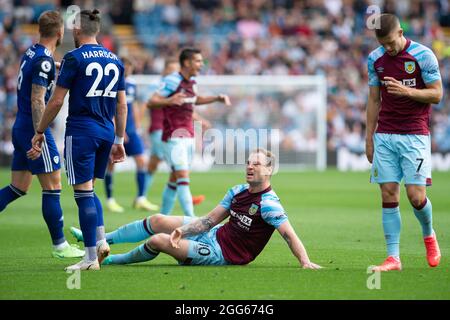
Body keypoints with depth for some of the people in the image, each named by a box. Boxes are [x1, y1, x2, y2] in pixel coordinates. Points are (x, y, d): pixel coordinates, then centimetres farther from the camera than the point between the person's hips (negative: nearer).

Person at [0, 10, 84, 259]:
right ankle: (59, 245, 4)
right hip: (34, 129, -9)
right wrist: (39, 136, -22)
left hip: (20, 127, 9)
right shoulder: (44, 60, -16)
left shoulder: (31, 53, 9)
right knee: (52, 187, -2)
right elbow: (37, 101, -20)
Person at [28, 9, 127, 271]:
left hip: (81, 132, -6)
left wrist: (40, 132, 2)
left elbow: (56, 101, -8)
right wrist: (120, 140, 19)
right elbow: (122, 105, 12)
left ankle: (91, 257, -4)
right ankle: (101, 240, 6)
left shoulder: (74, 58, -8)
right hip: (107, 132, 6)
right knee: (90, 190, 20)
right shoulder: (115, 60, 10)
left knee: (84, 192, -3)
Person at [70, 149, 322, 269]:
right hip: (214, 233, 8)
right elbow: (209, 220, 3)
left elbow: (289, 234, -30)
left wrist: (305, 262, -43)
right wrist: (182, 230, -11)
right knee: (158, 221, 8)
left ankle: (114, 260, 13)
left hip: (222, 253, -8)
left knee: (159, 240, -15)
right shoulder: (239, 191, 2)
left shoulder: (268, 204, -22)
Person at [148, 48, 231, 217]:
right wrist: (168, 101, -38)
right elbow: (151, 102, -19)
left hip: (188, 136, 9)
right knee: (183, 178, -15)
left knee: (175, 179, 12)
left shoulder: (191, 81, 11)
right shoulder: (172, 81, -15)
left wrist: (217, 98, 22)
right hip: (174, 137, -9)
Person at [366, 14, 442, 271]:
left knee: (416, 195, -9)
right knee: (389, 195, -3)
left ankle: (429, 235, 22)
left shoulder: (423, 55, -6)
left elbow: (437, 94, -4)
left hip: (415, 134, -3)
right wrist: (369, 138, 11)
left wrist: (407, 91, -19)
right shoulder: (375, 59, 7)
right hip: (384, 135, 3)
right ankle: (393, 257, -1)